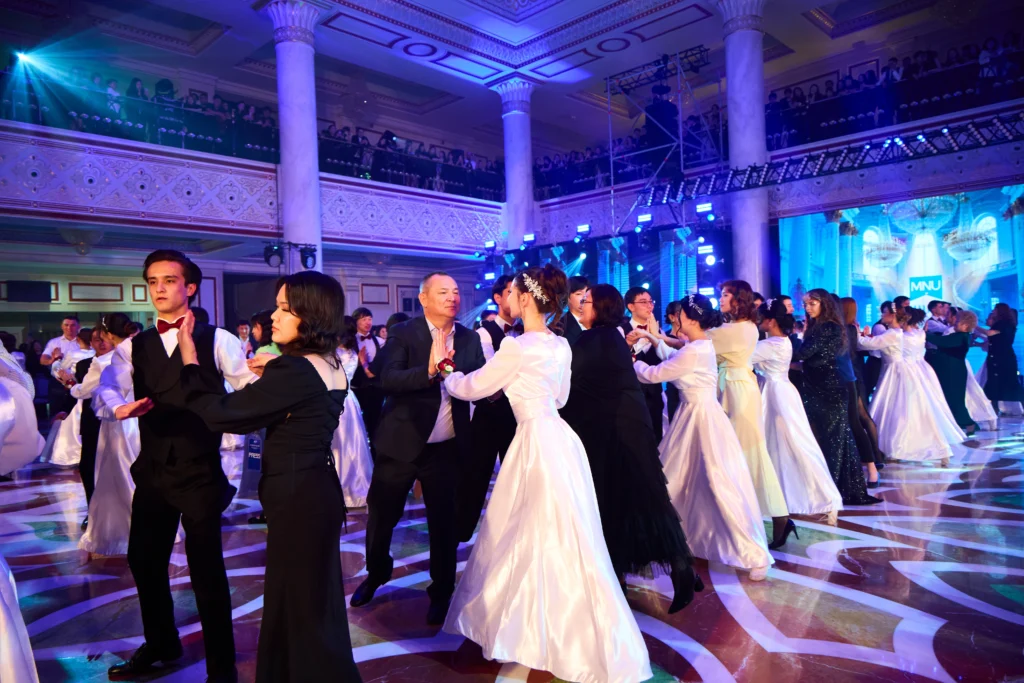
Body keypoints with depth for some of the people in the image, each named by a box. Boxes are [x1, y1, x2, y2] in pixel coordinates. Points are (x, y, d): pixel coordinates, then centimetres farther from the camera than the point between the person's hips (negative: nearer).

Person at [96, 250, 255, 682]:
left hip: (201, 470, -4)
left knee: (206, 567, 0)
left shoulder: (217, 340, -2)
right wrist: (120, 408, -29)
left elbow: (252, 390, -7)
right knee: (143, 559, 18)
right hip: (152, 471, 5)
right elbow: (104, 393, -7)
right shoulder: (132, 348, 7)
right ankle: (160, 645, 44)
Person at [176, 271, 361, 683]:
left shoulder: (293, 370, -23)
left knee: (299, 606, 8)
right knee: (315, 601, 23)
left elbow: (222, 414, -19)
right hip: (316, 490, 9)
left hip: (297, 497, -9)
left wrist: (191, 362, -9)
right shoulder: (330, 366, 5)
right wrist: (270, 378, 11)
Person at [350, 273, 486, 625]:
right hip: (402, 441, -2)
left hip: (447, 448, 2)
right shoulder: (403, 333, -8)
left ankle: (442, 592, 33)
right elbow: (388, 379, -21)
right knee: (381, 515, 13)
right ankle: (376, 574, 42)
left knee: (444, 522, 12)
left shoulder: (470, 339, 3)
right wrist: (428, 371, -35)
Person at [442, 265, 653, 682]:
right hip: (556, 438, 9)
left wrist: (446, 368, 12)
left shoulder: (517, 347, -16)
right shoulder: (561, 346, 9)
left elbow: (471, 388, -7)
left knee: (534, 536, 5)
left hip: (539, 443, -9)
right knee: (559, 539, 17)